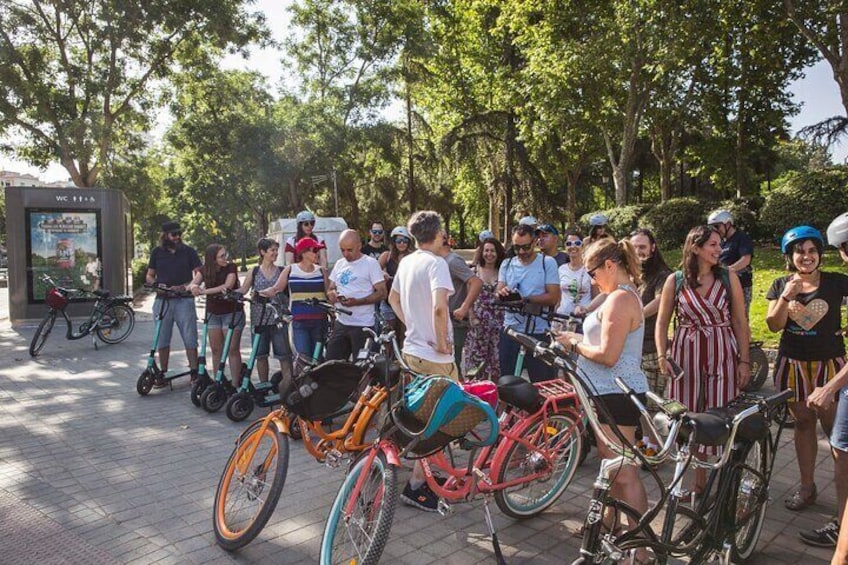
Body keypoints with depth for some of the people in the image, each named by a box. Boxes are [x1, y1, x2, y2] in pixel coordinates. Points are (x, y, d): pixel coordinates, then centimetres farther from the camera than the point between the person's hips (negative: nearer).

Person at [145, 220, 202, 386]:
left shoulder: (189, 251, 4)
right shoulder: (157, 252, 10)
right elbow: (149, 276, 16)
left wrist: (183, 287, -14)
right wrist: (157, 284, -6)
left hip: (184, 300, -2)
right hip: (162, 300, 2)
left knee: (190, 339, -2)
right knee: (162, 340, 7)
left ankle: (194, 372, 6)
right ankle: (163, 374, 17)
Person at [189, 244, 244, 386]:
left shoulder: (231, 267, -11)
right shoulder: (205, 270, 0)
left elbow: (227, 286, -26)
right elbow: (191, 285, -12)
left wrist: (204, 291, -33)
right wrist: (194, 287, -37)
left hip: (232, 312, -4)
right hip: (213, 313, 4)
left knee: (233, 349, -6)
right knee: (216, 350, 7)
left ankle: (236, 384, -2)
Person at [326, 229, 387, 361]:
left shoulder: (370, 263, -5)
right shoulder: (339, 264, 14)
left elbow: (382, 293, -9)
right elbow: (331, 289, 21)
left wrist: (356, 302, -21)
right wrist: (331, 293, -4)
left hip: (362, 325, -6)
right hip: (340, 323, 6)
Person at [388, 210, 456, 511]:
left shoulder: (406, 262, 9)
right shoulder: (436, 263, -17)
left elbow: (393, 299, 22)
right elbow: (439, 307, -32)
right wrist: (443, 342, -19)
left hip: (411, 349, 9)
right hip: (435, 356, -9)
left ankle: (427, 473, 34)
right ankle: (416, 486, 7)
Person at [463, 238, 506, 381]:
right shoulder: (474, 271, 3)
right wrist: (472, 317, -6)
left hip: (498, 320, 0)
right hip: (478, 320, 0)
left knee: (496, 355, 2)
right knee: (477, 354, 3)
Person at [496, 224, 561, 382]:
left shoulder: (547, 263, -2)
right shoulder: (507, 264, 10)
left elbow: (554, 297, -8)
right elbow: (498, 292, 5)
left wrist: (525, 299, -19)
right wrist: (502, 293, -18)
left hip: (539, 332, -3)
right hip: (510, 330, 4)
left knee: (543, 383, 2)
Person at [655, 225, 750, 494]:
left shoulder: (729, 277, 1)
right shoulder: (675, 280, 0)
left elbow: (740, 322, 3)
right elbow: (662, 322, 5)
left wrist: (744, 361, -1)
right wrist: (662, 356, -6)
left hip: (723, 355, 0)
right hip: (687, 355, 0)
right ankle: (698, 480, 20)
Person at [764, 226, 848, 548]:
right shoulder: (781, 285, 3)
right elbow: (774, 325, -3)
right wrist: (787, 296, -17)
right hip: (793, 363, 3)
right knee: (803, 422, 13)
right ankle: (807, 487, 26)